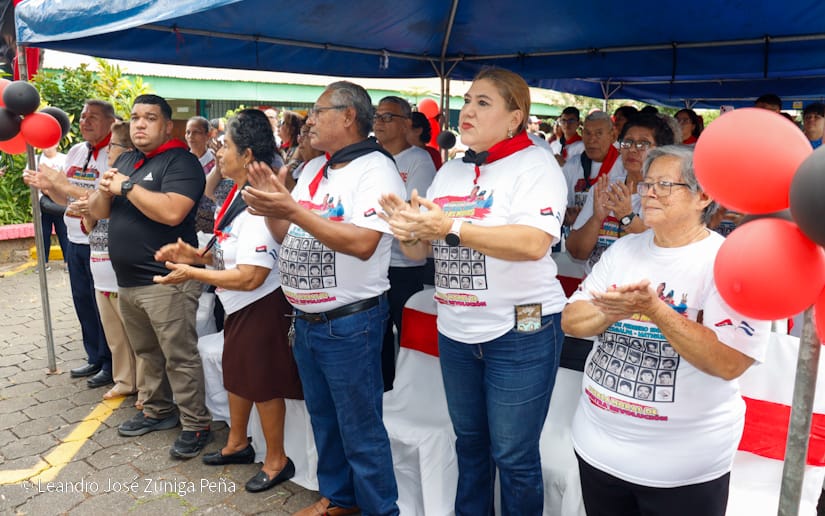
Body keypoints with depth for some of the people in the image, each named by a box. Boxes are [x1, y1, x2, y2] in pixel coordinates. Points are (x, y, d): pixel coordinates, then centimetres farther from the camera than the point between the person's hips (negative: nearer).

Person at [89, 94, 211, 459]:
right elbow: (98, 212, 16)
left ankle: (196, 425, 9)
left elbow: (172, 212, -27)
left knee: (180, 357, -2)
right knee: (148, 353, 19)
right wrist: (105, 191, -5)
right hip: (127, 281, 9)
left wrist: (127, 187, -17)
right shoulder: (125, 160, 16)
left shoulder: (180, 161, -11)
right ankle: (158, 411, 34)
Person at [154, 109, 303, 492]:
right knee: (237, 374, 23)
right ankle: (237, 444, 44)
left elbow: (250, 277, -29)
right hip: (239, 306, 10)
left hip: (261, 307, -10)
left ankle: (277, 461, 25)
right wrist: (195, 255, -1)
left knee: (263, 385, 5)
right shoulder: (238, 196, 5)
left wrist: (192, 273, -20)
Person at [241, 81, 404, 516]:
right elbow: (285, 234, 15)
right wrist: (270, 207, -5)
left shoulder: (376, 170, -14)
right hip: (305, 319, 8)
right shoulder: (313, 169, 11)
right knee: (323, 419, 21)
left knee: (360, 429, 4)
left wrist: (293, 210, -26)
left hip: (350, 323, -8)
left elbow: (362, 243, -27)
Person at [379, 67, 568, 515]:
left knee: (513, 456, 5)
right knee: (469, 441, 20)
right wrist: (408, 230, -13)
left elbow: (533, 243, -25)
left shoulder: (535, 164, -9)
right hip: (455, 331, 6)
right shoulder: (450, 171, 10)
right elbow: (421, 251, 10)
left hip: (520, 332, -6)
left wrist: (452, 228, -28)